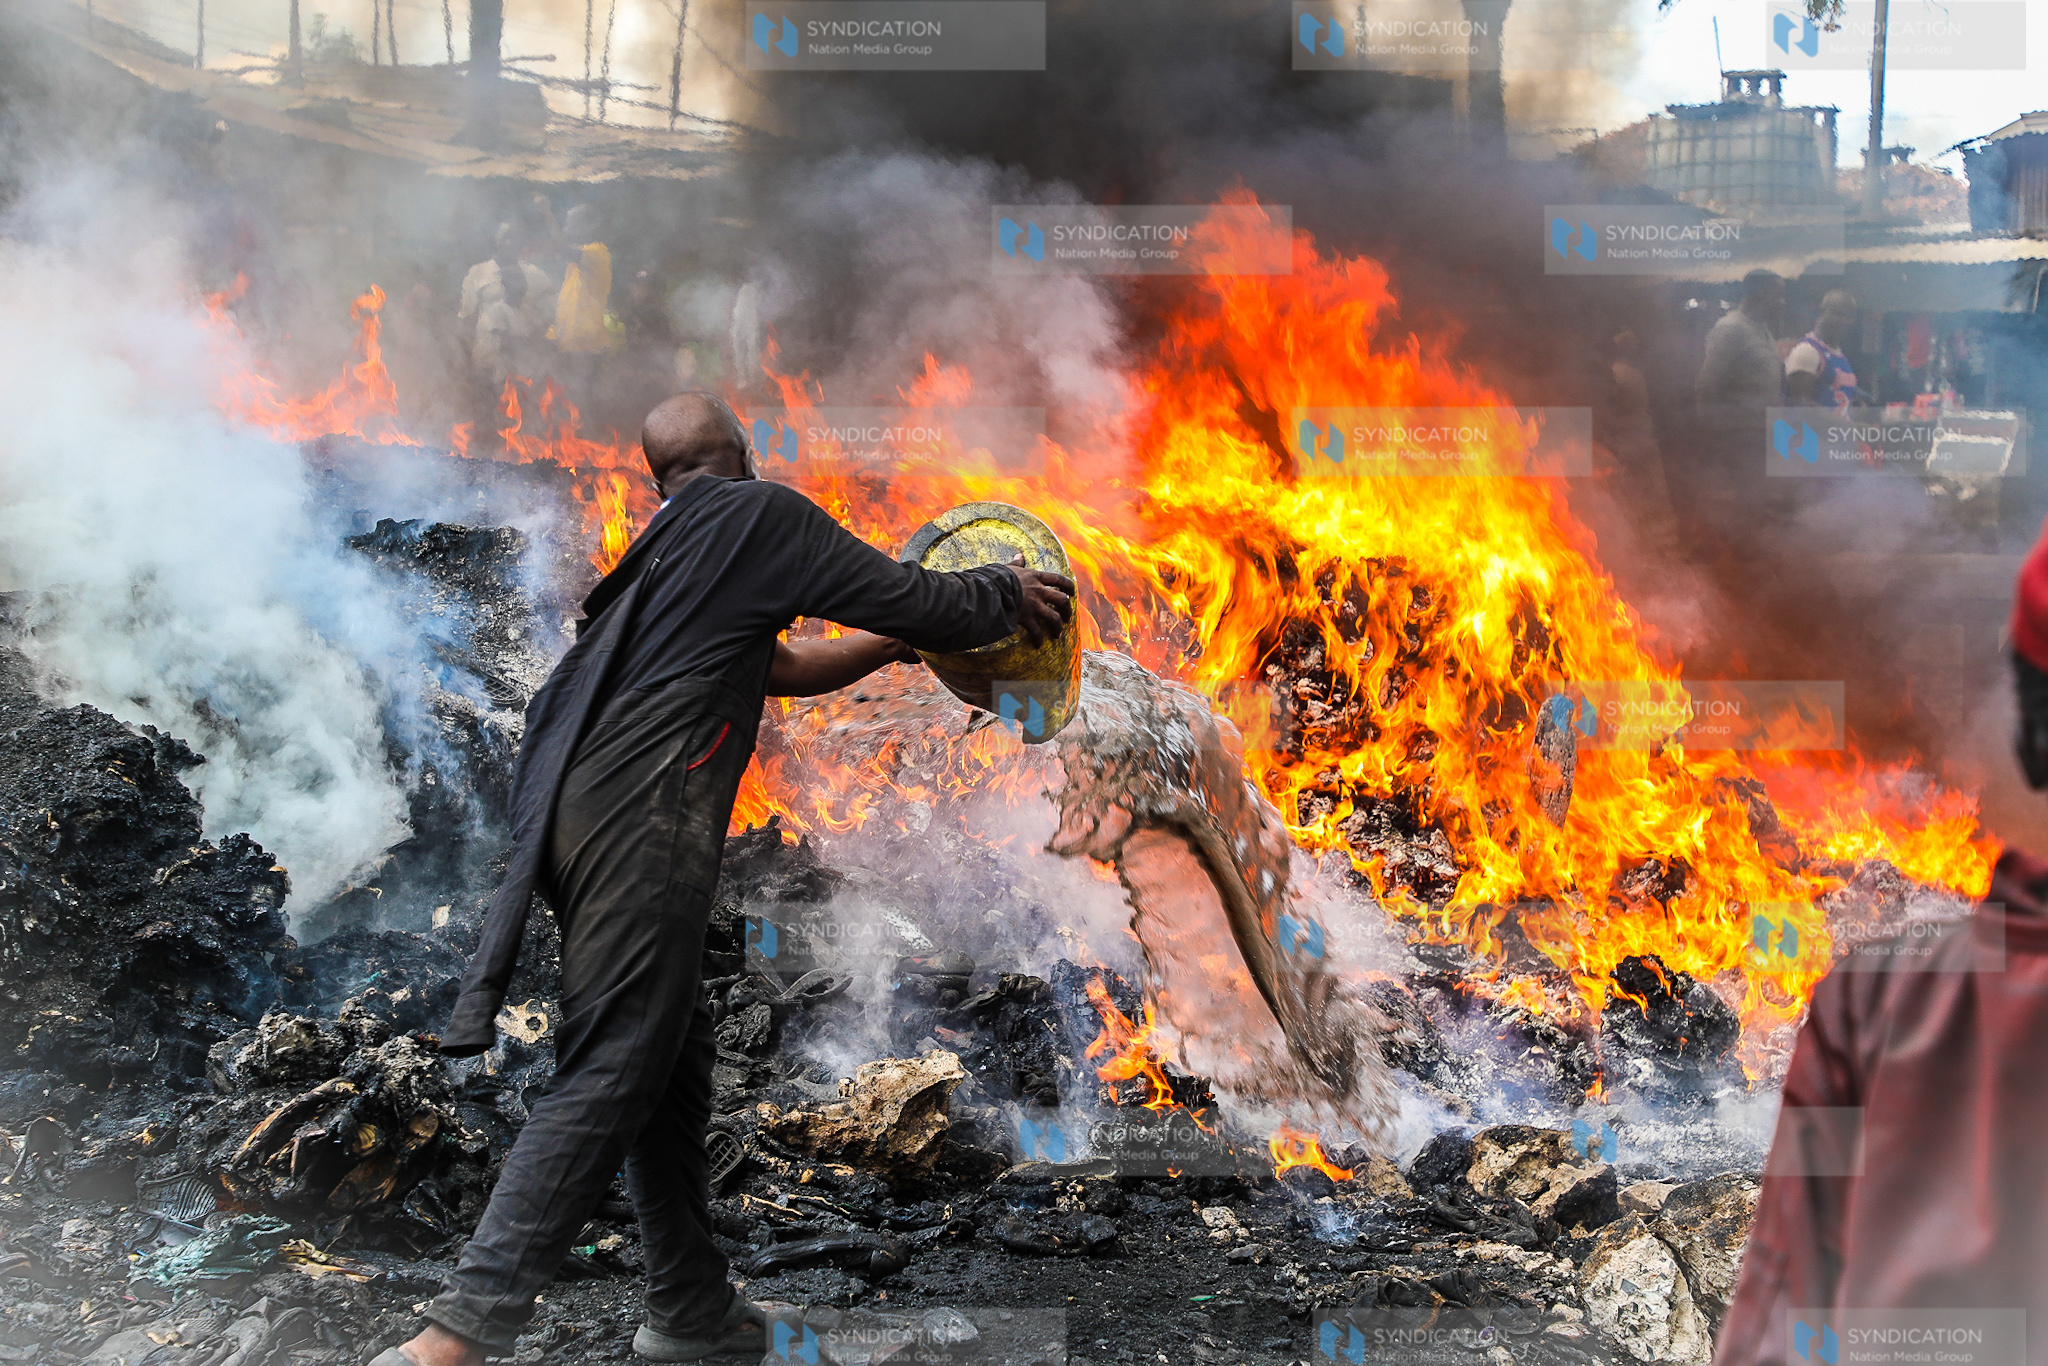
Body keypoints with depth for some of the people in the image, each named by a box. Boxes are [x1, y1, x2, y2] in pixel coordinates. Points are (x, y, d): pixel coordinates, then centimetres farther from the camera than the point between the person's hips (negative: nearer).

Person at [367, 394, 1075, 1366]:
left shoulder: (661, 551, 28)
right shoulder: (761, 515, 4)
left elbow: (781, 668, 35)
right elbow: (916, 603, 6)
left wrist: (895, 644, 39)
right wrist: (1009, 593, 23)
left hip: (575, 813, 9)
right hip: (643, 821, -9)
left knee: (675, 1054, 15)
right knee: (610, 1074, -11)